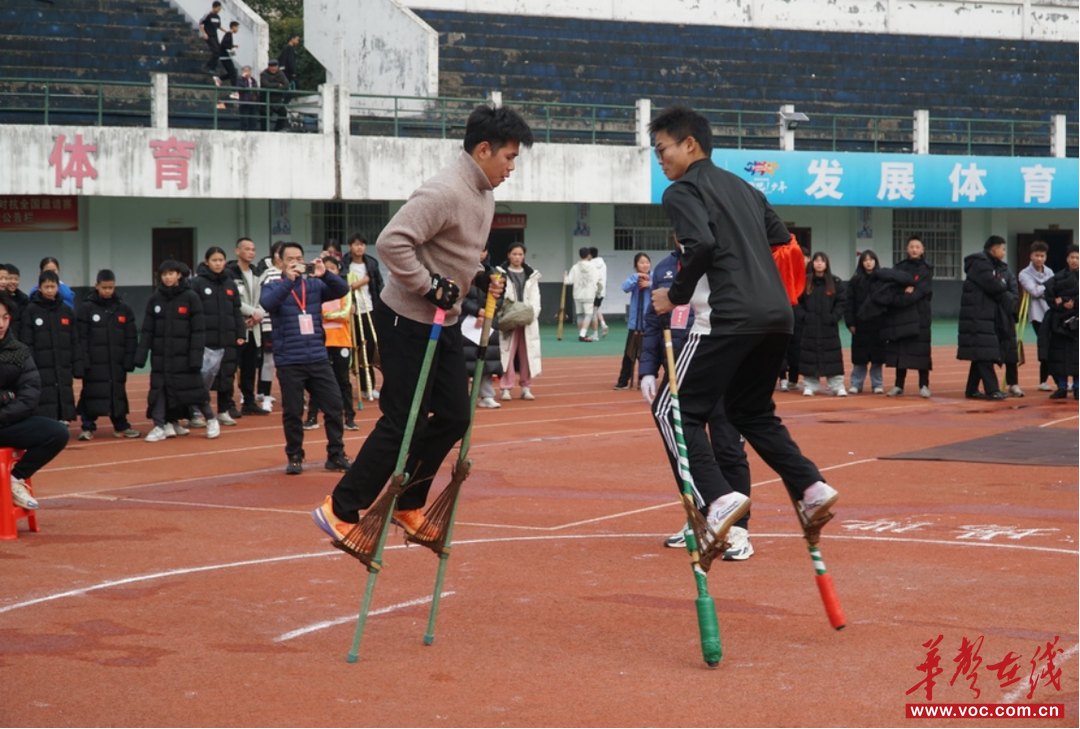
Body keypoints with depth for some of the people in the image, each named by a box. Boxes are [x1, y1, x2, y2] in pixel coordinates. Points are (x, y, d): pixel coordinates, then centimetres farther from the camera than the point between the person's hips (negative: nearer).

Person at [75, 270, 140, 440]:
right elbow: (81, 337, -5)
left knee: (118, 393, 9)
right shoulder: (86, 308, -2)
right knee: (91, 393, -1)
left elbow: (131, 338, 7)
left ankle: (121, 426, 19)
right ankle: (88, 427, 8)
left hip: (117, 362, 3)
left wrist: (129, 361, 0)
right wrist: (83, 361, -12)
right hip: (94, 362, -3)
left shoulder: (123, 309, 7)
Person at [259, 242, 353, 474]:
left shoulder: (315, 285, 8)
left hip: (318, 359, 2)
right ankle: (294, 457, 15)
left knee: (334, 406, 1)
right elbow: (267, 303, -19)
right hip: (289, 362, -2)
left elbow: (342, 290, -6)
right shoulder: (273, 287, 2)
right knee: (292, 413, 2)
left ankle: (336, 455, 11)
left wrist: (325, 274, -23)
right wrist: (289, 280, -28)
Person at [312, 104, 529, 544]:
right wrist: (429, 286, -25)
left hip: (444, 321, 10)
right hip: (407, 322, -10)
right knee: (402, 424, -6)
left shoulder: (484, 195, 9)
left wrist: (479, 278, 6)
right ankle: (341, 511, 5)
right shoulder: (445, 193, -23)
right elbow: (392, 242, -30)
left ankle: (406, 506, 23)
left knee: (453, 417, 10)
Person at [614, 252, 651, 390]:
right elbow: (626, 287, -14)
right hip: (635, 321, 1)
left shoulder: (654, 277, -1)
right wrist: (637, 277, -21)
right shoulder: (633, 277, 4)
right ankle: (623, 381, 10)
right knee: (629, 353, 4)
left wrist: (650, 284, -20)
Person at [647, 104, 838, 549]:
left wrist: (676, 296, -6)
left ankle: (718, 498, -17)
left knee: (672, 409, -2)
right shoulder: (743, 188, 23)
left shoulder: (682, 191, -1)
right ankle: (811, 488, 10)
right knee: (750, 411, 23)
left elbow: (701, 244, -17)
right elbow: (782, 241, 21)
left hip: (726, 317, -8)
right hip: (776, 315, 8)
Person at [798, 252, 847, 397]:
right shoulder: (805, 282, 3)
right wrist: (803, 316, -8)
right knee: (809, 357, 2)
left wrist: (834, 317, -8)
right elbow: (797, 302, 4)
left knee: (832, 356, -2)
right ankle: (810, 385, 11)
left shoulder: (835, 282, 3)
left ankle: (837, 386, 2)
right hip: (809, 327, 0)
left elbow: (841, 302, 3)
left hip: (829, 328, 0)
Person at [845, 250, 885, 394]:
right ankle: (856, 384, 8)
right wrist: (850, 323, -6)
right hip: (860, 324, 0)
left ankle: (877, 384, 12)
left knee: (877, 358, 3)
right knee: (859, 358, 2)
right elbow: (849, 303, 2)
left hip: (877, 324, 0)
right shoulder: (855, 281, 4)